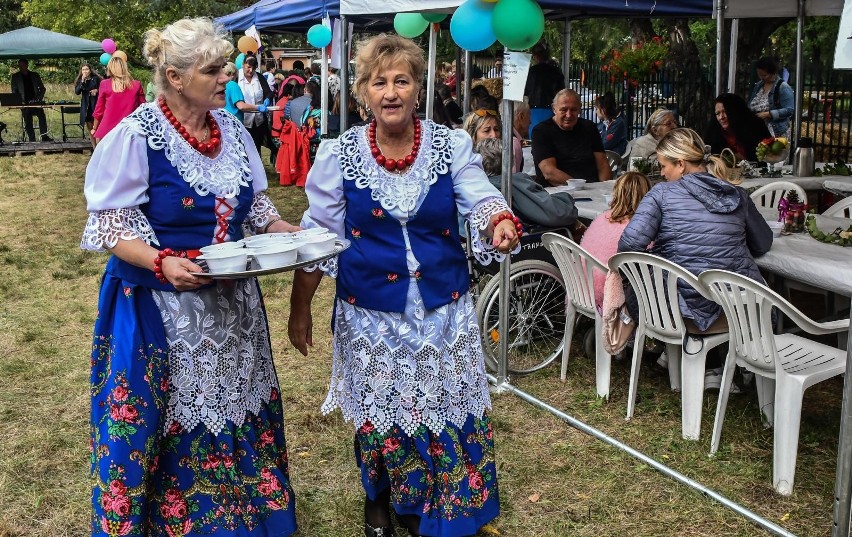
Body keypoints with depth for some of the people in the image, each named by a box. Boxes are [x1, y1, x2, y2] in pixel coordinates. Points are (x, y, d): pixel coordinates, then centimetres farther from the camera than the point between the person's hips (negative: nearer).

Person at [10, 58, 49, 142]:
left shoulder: (35, 75, 11)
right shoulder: (15, 76, 9)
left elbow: (42, 88, 12)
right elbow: (14, 91, 7)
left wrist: (39, 98, -4)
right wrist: (19, 101, -8)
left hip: (36, 102, 0)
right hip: (25, 103, 0)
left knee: (42, 117, -20)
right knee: (28, 122, -4)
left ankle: (44, 136, -18)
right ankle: (32, 140, 0)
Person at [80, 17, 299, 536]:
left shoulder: (232, 128, 1)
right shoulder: (135, 136, -16)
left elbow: (255, 202, 11)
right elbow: (110, 225, -15)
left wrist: (289, 233, -6)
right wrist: (163, 263, -30)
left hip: (232, 300, 6)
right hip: (161, 307, -5)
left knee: (236, 408, 16)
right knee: (171, 419, 5)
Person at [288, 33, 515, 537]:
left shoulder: (452, 145, -3)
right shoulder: (338, 154, -4)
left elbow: (481, 198, -13)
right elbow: (318, 235, 1)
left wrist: (501, 222, -38)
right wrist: (300, 309, 3)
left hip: (444, 310, 1)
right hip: (371, 314, 0)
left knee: (446, 410, 9)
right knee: (379, 414, 13)